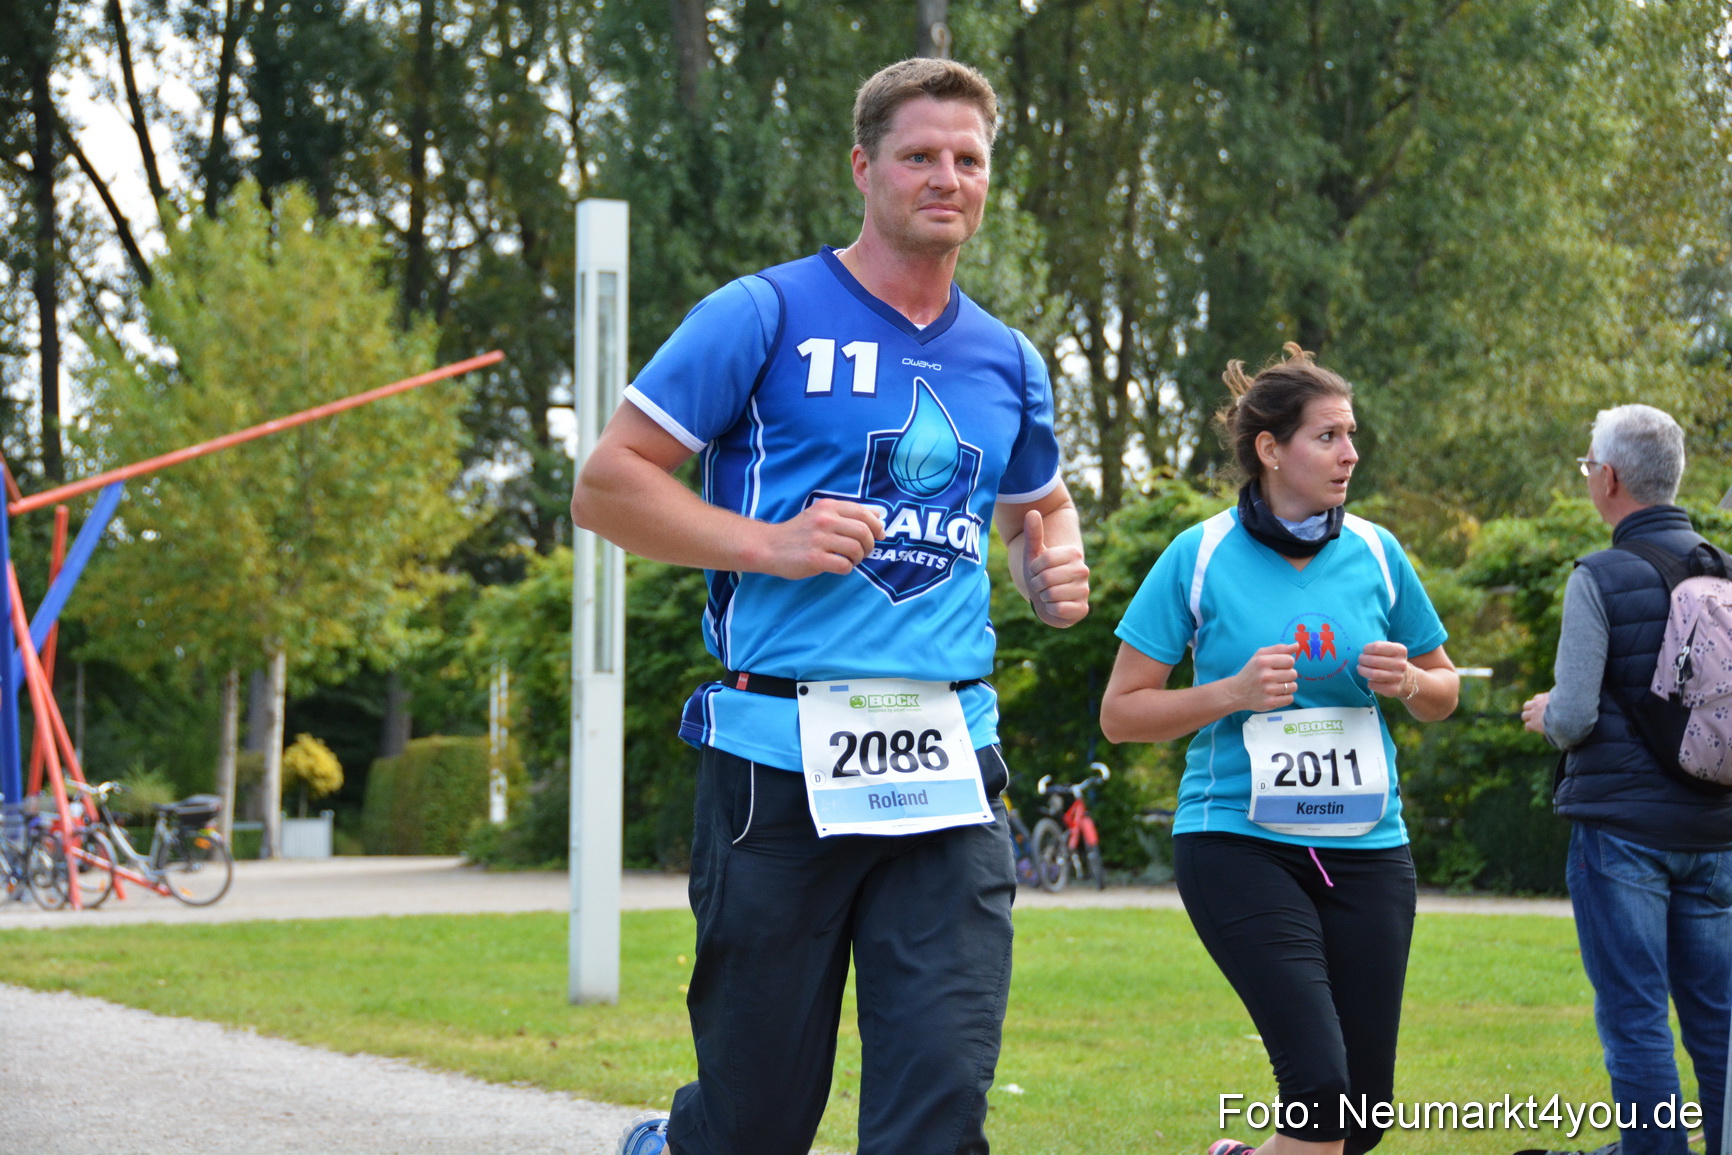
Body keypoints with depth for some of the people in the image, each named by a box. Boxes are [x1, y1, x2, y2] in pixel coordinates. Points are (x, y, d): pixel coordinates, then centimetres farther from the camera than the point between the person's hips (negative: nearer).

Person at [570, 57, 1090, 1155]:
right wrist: (767, 543, -15)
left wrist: (1058, 568, 10)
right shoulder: (766, 316, -1)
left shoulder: (1008, 363, 15)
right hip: (781, 763, -4)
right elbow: (609, 484, -2)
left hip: (948, 772, 4)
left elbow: (1041, 505, 34)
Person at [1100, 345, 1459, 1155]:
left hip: (1366, 848, 4)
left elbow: (1444, 692, 17)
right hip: (1238, 842, -4)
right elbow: (1120, 713, -2)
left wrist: (1407, 681, -6)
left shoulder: (1375, 554, 5)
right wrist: (1233, 692, -15)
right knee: (1320, 1082, -19)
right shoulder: (1200, 558, -4)